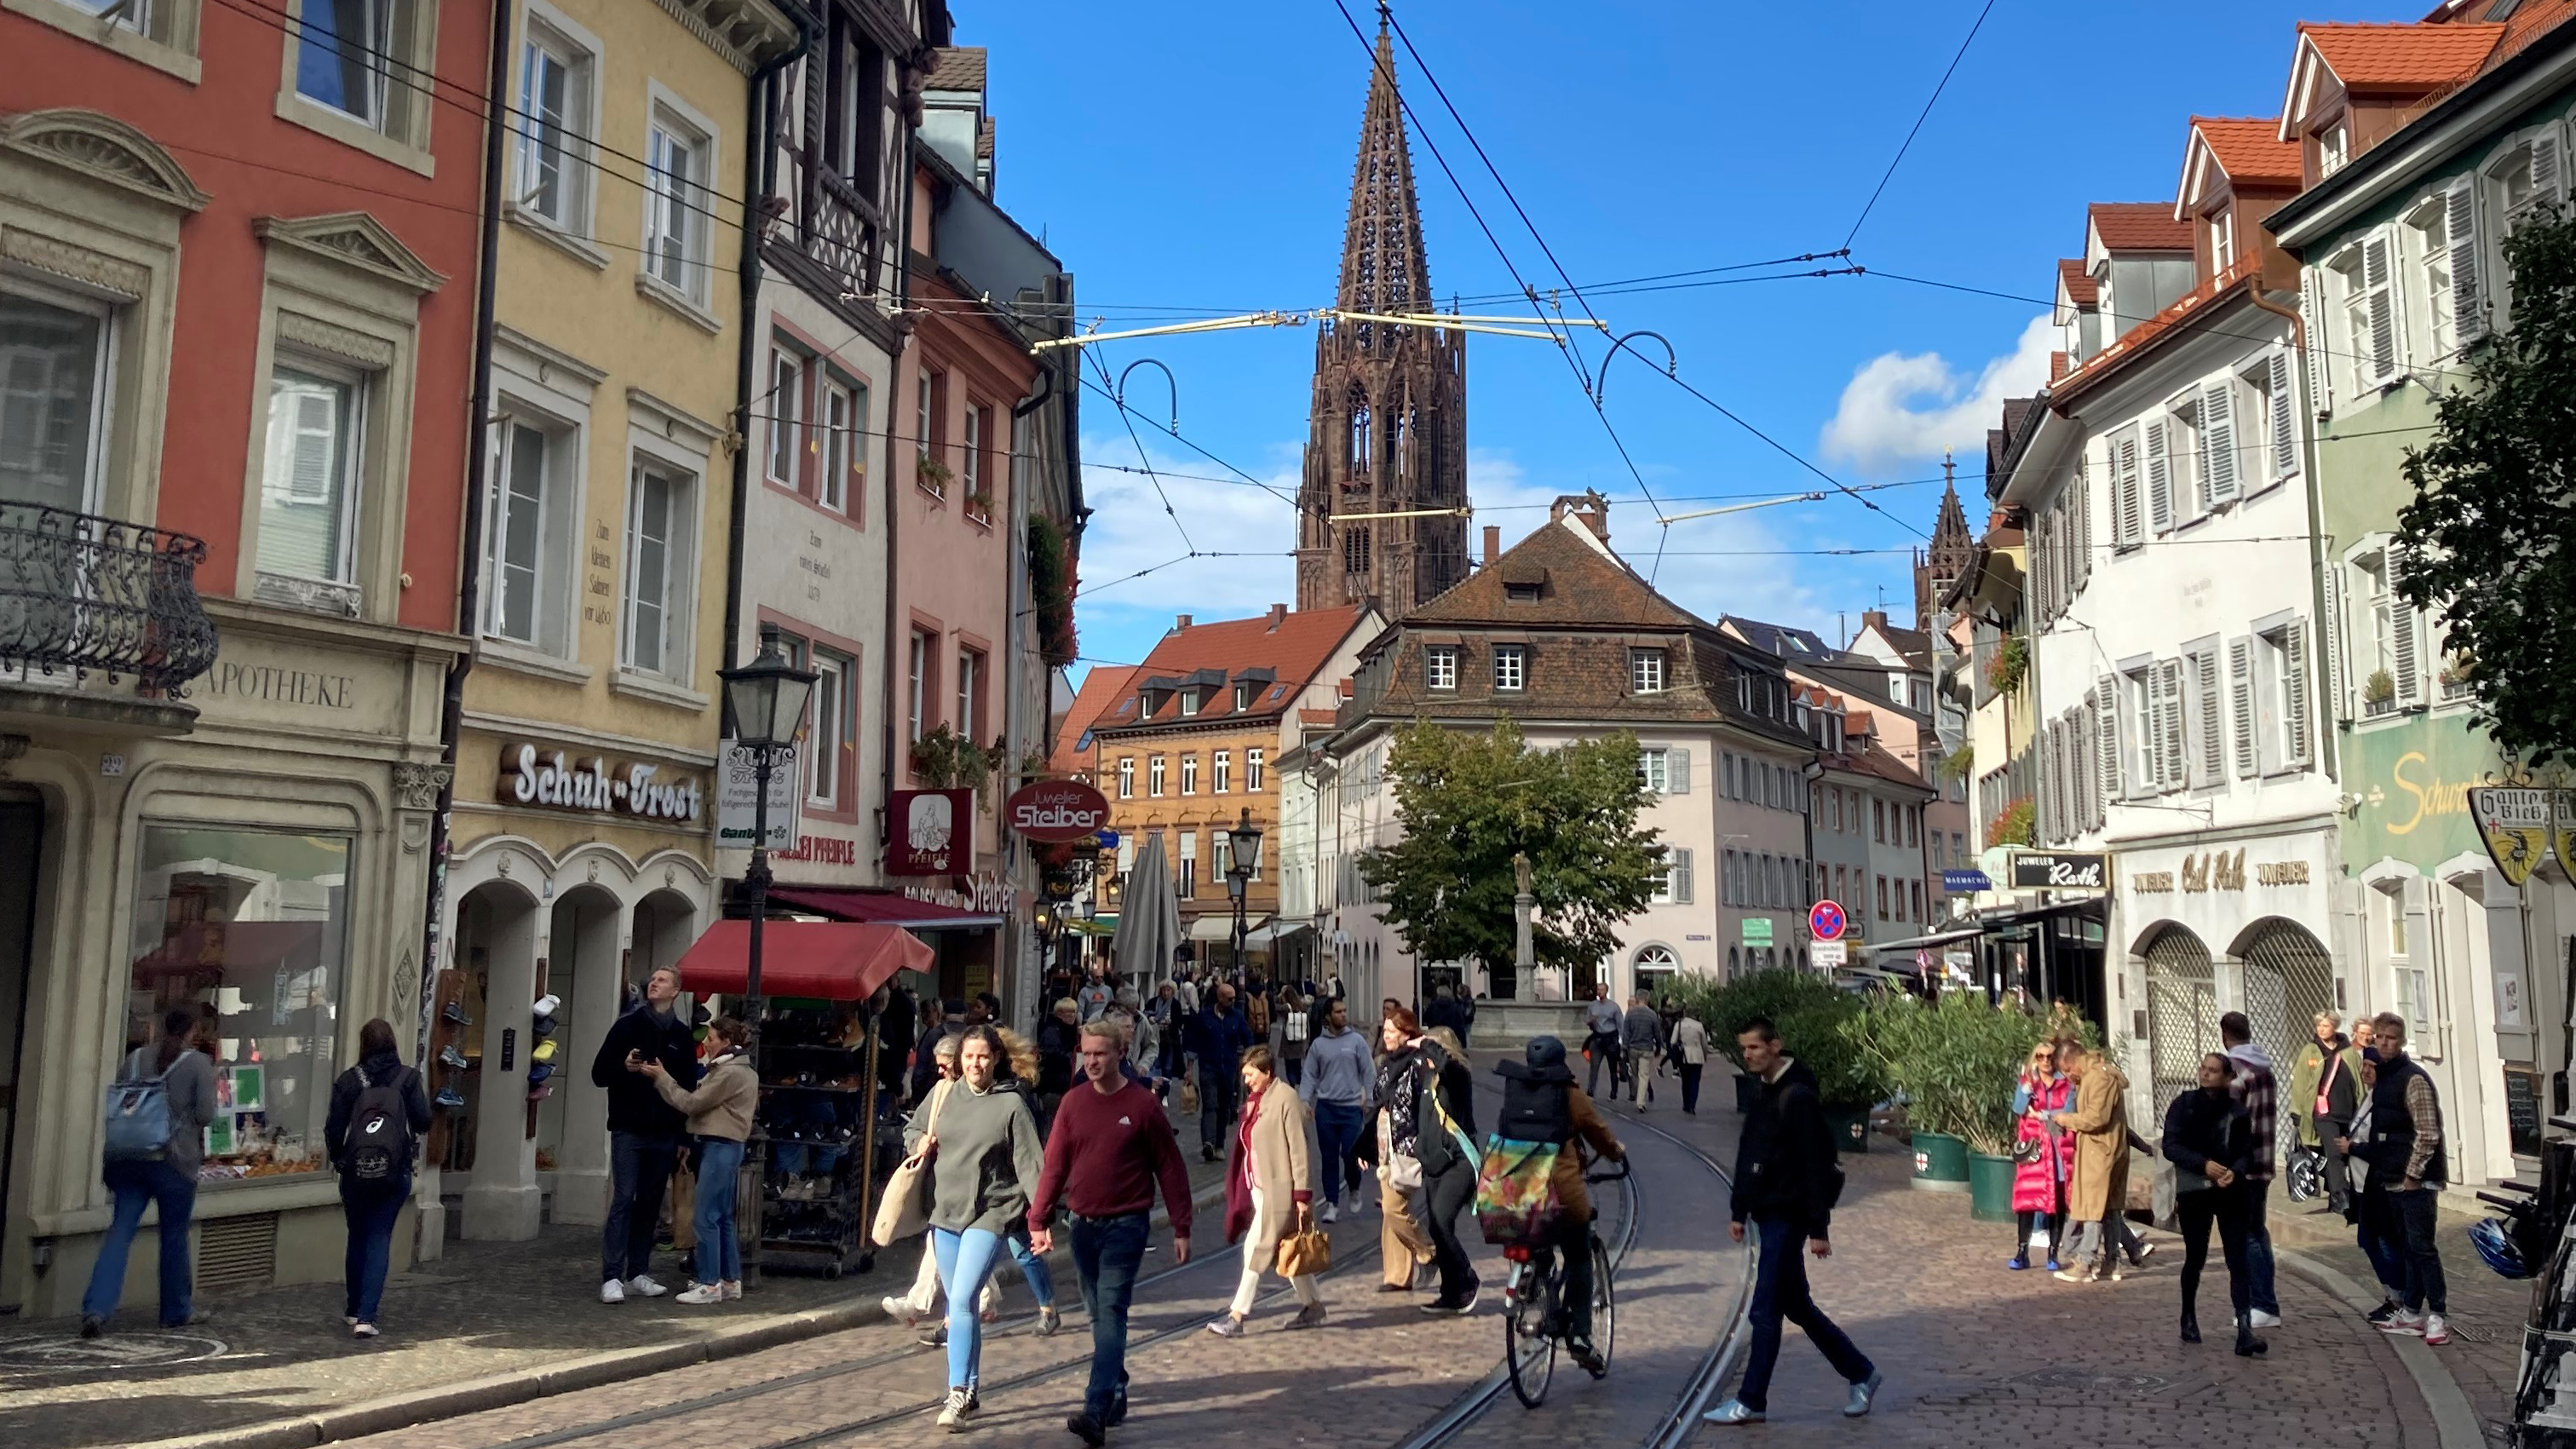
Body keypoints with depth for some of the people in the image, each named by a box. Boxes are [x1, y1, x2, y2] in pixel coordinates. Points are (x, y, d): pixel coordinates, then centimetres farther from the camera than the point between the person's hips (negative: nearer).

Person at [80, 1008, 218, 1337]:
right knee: (175, 1236, 9)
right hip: (176, 1161, -3)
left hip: (129, 1158, 4)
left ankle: (97, 1308, -11)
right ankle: (177, 1311, 21)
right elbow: (206, 1114, -10)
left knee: (120, 1232, 3)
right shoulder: (199, 1063, -7)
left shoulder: (135, 1058, 7)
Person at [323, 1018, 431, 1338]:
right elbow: (422, 1123, -9)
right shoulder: (408, 1077, -5)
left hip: (356, 1171, 1)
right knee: (379, 1239, 2)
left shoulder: (349, 1080, -3)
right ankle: (366, 1316, -8)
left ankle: (354, 1308, 30)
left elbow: (334, 1128, -3)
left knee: (357, 1237, 18)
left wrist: (338, 1159, 14)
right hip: (395, 1173, -1)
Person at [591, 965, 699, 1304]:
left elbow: (689, 1087, 9)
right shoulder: (627, 1025, 3)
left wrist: (683, 1138, 0)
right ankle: (611, 1277, -7)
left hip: (663, 1134, 3)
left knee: (650, 1205, 8)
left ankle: (638, 1273, 15)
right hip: (628, 1130, -3)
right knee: (623, 1201, -8)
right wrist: (624, 1066, -18)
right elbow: (599, 1074, 2)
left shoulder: (683, 1035, 8)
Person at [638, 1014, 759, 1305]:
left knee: (706, 1217, -8)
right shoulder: (741, 1070, 17)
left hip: (719, 1147, -10)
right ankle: (731, 1281, 17)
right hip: (725, 1147, 10)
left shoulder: (730, 1073, -15)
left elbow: (691, 1103, -12)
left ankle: (709, 1285, -5)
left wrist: (660, 1077, -7)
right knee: (723, 1218, 13)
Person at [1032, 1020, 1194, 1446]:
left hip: (1126, 1224, -5)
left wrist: (1181, 1228, -4)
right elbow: (1054, 1166, 5)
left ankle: (1096, 1411, -19)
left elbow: (1171, 1168, -3)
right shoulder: (1073, 1102, 4)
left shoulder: (1143, 1104, -7)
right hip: (1083, 1224, 5)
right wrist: (1038, 1220, -2)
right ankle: (1116, 1394, 29)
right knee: (1099, 1314, 14)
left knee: (1111, 1314, -13)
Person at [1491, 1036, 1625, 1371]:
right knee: (1579, 1261, 13)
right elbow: (1598, 1131, 10)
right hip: (1563, 1189, -3)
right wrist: (1618, 1153, 31)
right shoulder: (1570, 1095, -1)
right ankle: (1579, 1336, 8)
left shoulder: (1512, 1092, 8)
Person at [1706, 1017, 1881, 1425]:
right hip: (1767, 1215, 9)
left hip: (1788, 1218, -9)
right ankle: (1861, 1373, 28)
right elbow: (1748, 1158, 18)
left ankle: (1751, 1402, 5)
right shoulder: (1763, 1095, 11)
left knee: (1765, 1311, -4)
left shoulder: (1798, 1097, -17)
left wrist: (1819, 1229, -19)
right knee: (1796, 1305, 15)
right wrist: (1739, 1212, 16)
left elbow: (1816, 1167, -19)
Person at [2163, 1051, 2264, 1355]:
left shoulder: (2237, 1111, 1)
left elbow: (2247, 1152, 2)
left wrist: (2235, 1171, -19)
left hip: (2230, 1192, 0)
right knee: (2195, 1259, 10)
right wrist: (2204, 1164, -21)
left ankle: (2244, 1331, -11)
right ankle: (2189, 1318, 31)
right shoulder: (2183, 1105, -1)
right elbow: (2170, 1146, -7)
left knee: (2238, 1261, -7)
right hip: (2194, 1192, 0)